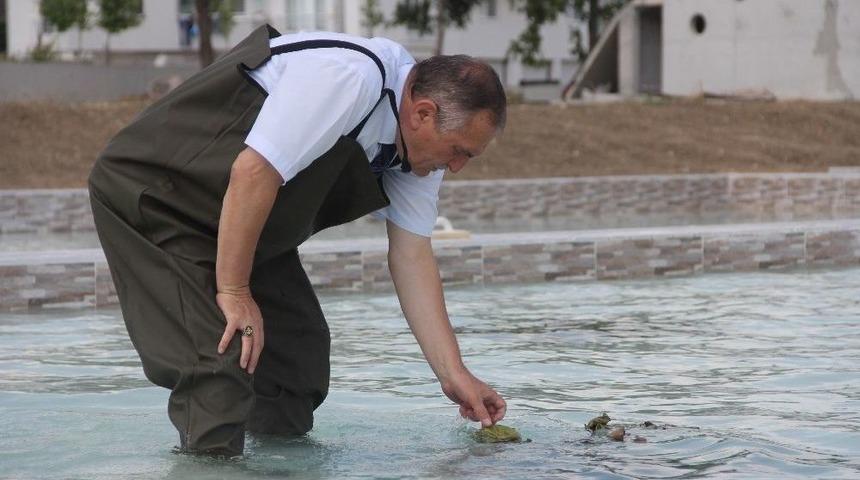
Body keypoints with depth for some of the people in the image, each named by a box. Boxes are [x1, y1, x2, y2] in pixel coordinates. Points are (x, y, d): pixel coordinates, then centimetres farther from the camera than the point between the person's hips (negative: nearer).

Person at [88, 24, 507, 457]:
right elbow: (253, 172, -32)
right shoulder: (349, 76, -30)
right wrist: (234, 292, -24)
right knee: (223, 357, -19)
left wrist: (454, 375, -2)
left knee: (299, 349, 10)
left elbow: (412, 257, 2)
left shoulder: (418, 140, 0)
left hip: (243, 222, 9)